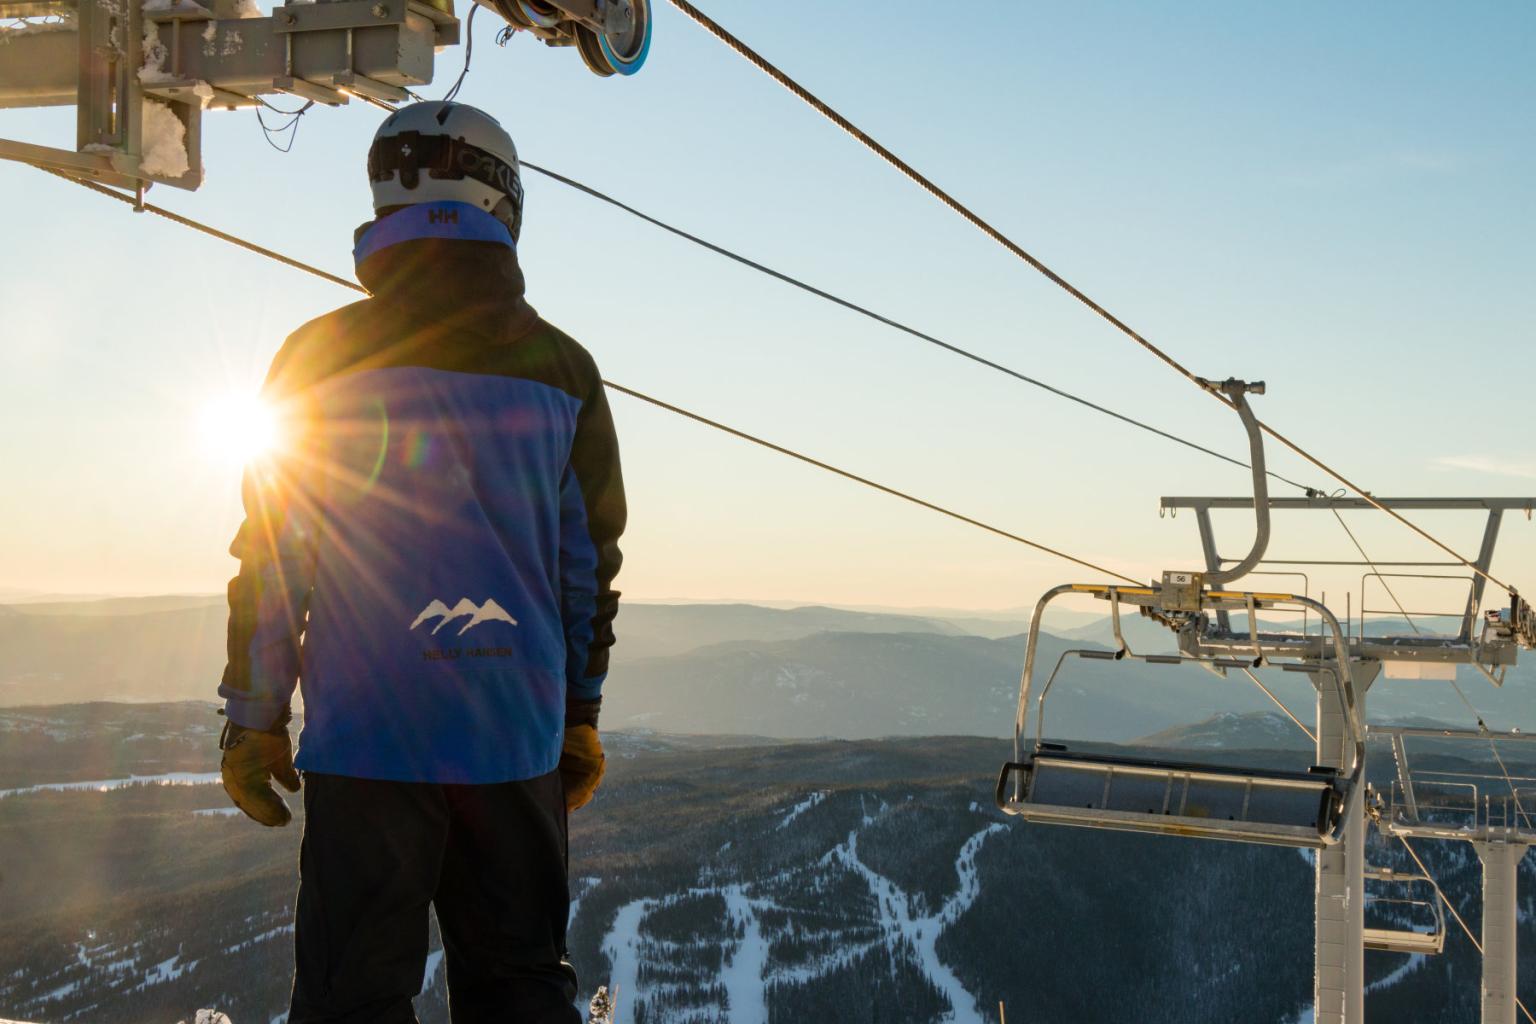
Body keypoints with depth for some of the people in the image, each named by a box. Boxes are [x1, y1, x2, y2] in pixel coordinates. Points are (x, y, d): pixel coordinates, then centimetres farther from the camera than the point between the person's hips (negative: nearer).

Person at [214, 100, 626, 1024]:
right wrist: (581, 717, 17)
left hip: (368, 739, -2)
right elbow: (592, 564, 8)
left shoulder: (322, 358, -3)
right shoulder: (563, 370, 4)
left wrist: (253, 720, 7)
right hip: (519, 740, 3)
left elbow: (273, 556, -1)